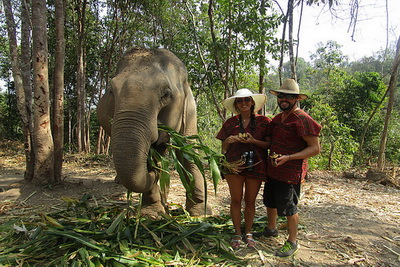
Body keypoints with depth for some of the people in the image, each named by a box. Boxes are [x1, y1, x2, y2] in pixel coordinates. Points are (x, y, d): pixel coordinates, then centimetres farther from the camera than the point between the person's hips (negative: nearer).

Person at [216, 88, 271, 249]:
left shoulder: (264, 121, 3)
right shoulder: (230, 123, 7)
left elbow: (269, 144, 0)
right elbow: (223, 148, 10)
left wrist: (253, 141, -15)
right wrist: (228, 141, -12)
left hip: (255, 166, -1)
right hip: (234, 165, 1)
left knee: (250, 201, 8)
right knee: (236, 200, 4)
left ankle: (248, 233, 24)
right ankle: (237, 234, 19)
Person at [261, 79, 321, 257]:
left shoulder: (302, 120, -17)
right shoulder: (277, 118, 10)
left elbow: (315, 148, -19)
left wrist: (288, 158, -26)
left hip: (290, 173, -9)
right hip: (272, 170, 9)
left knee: (289, 208, 4)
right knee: (270, 202, 22)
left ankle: (292, 242, 24)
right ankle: (271, 229, 45)